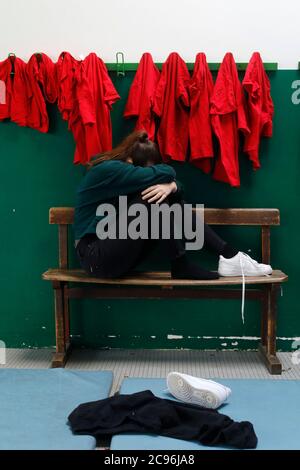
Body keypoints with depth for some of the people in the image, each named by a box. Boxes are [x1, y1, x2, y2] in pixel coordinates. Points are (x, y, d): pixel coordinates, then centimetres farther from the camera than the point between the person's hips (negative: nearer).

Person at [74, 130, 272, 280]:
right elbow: (165, 173, -24)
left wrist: (171, 186, -22)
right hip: (97, 257, -8)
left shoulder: (116, 171, 8)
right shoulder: (106, 170, -17)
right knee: (153, 197, -25)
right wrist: (167, 181, -1)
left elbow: (174, 183, 1)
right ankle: (181, 266, -16)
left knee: (167, 197, -6)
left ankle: (228, 254, -12)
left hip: (117, 251, 8)